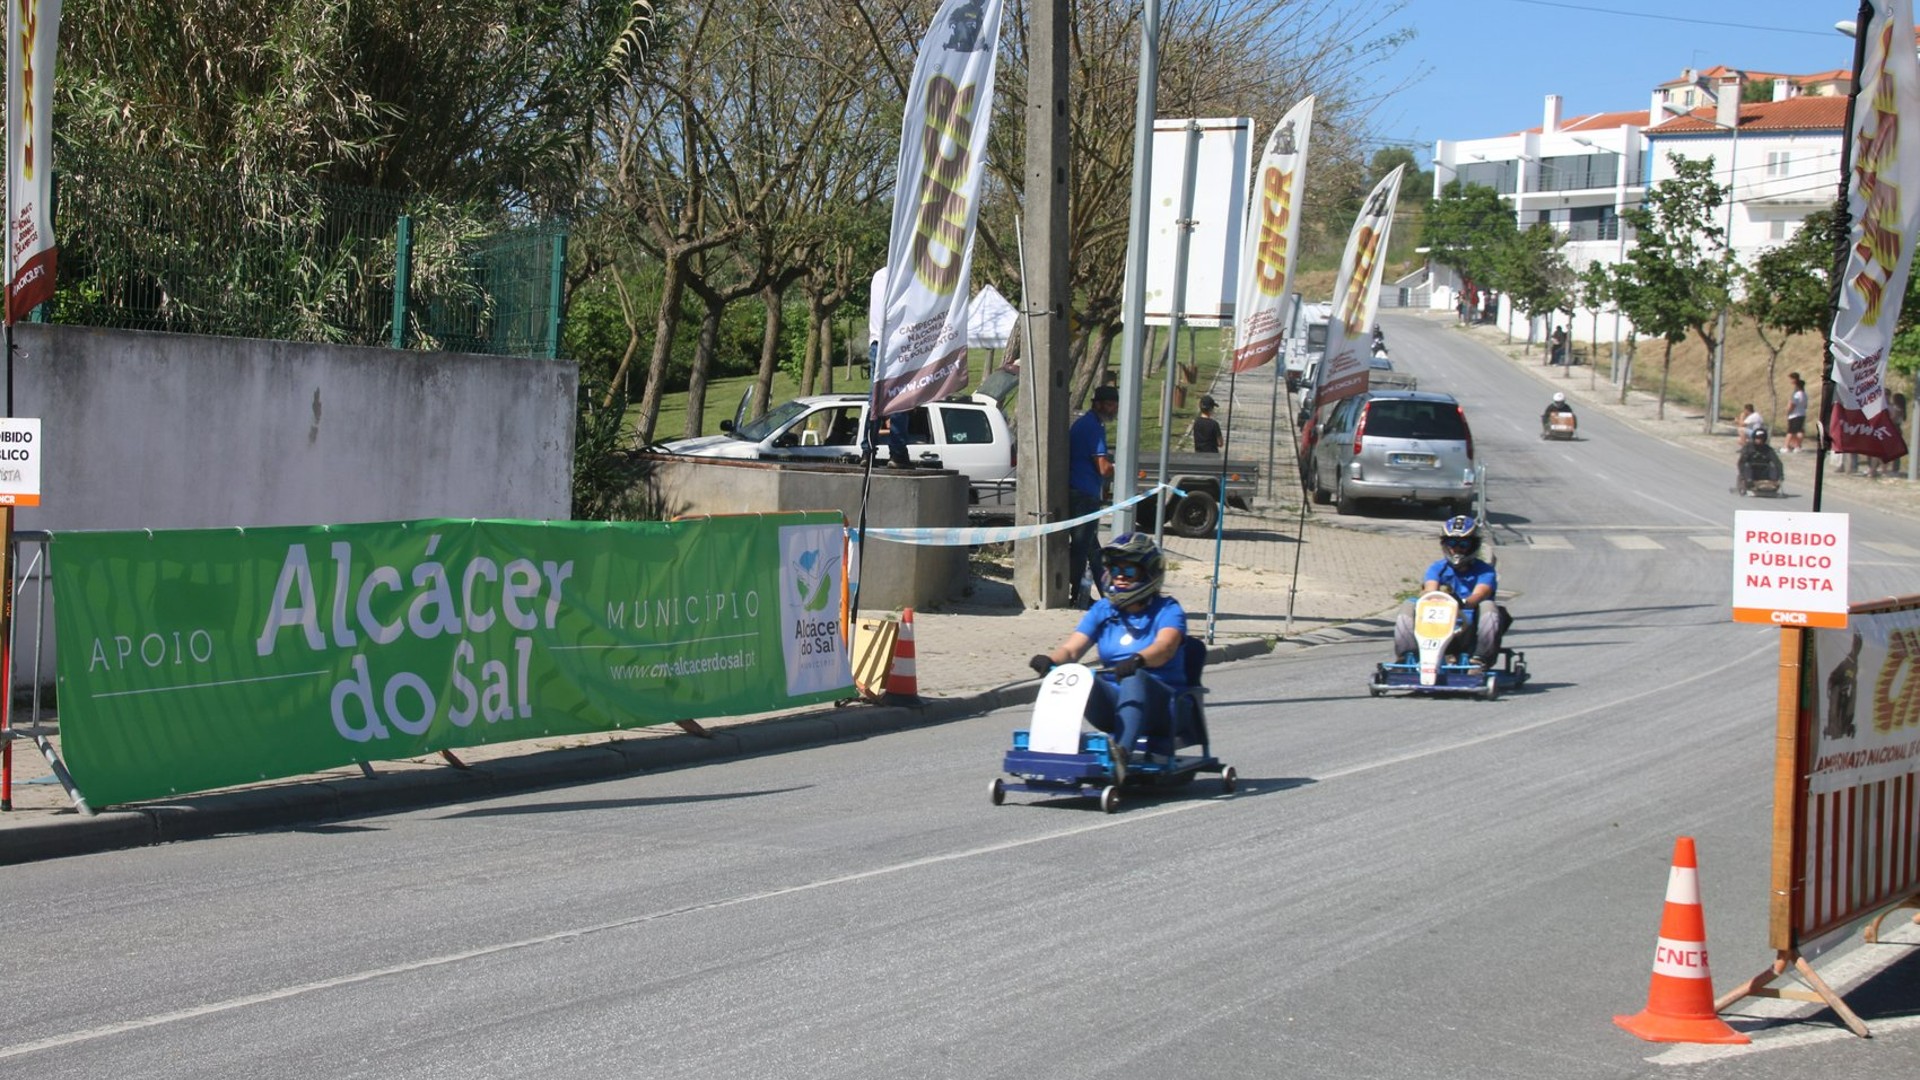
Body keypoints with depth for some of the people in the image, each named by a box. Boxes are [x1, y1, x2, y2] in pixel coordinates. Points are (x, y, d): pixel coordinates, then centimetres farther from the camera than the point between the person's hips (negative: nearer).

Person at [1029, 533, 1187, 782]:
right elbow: (1071, 648, 0)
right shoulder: (1103, 611, 12)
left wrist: (1137, 660, -46)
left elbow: (1165, 647, -23)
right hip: (1114, 702, 4)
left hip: (1160, 706, -4)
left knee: (1134, 679, -39)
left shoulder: (1167, 610, -2)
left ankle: (1121, 752, -57)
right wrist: (1049, 659, -24)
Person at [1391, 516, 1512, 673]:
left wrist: (1463, 603, -40)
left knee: (1488, 606, -30)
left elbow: (1478, 595, -16)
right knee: (1408, 606, -17)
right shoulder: (1437, 569, 14)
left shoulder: (1484, 571, 5)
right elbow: (1430, 591, -7)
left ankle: (1481, 661, -36)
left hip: (1471, 627, -2)